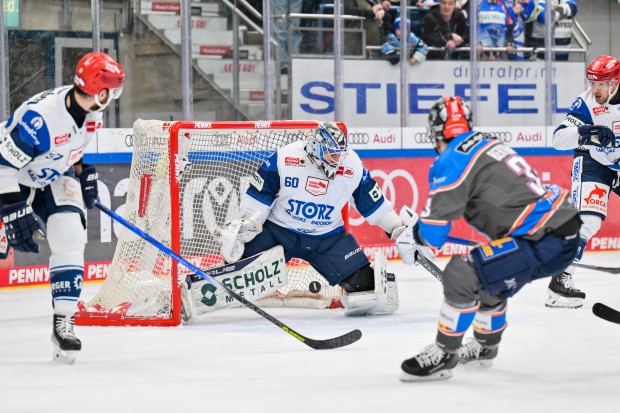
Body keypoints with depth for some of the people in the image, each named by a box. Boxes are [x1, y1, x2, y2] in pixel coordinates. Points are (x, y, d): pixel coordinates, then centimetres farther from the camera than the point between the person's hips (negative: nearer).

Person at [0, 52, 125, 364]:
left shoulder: (91, 111, -13)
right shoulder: (38, 116, -36)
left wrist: (82, 170, 13)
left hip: (54, 178, 5)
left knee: (69, 238, -13)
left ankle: (63, 323, -8)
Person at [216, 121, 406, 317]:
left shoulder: (353, 167, -10)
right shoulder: (285, 158, -18)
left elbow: (373, 201, 3)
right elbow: (259, 195, -8)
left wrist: (398, 229, 3)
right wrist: (242, 224, -11)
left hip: (327, 237, 2)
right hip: (279, 229, -2)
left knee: (359, 277, -7)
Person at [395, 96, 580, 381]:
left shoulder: (453, 160, -11)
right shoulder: (488, 145, 17)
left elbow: (433, 231, -11)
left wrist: (412, 235, 12)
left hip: (545, 242, -10)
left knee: (462, 274, -14)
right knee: (487, 277, 30)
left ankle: (442, 356, -2)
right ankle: (485, 347, 47)